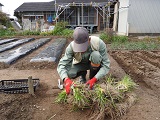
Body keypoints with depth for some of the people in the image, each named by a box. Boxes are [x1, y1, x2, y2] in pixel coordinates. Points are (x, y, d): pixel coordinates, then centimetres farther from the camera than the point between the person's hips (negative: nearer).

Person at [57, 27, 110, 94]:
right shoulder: (72, 46, -31)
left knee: (96, 55, -35)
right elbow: (61, 65, -32)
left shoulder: (99, 43, -34)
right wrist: (66, 79, -52)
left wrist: (94, 79, -45)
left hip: (96, 63, -1)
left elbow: (106, 65, -31)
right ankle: (83, 74, 7)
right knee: (70, 74, -29)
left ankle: (92, 80, -12)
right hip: (81, 64, 1)